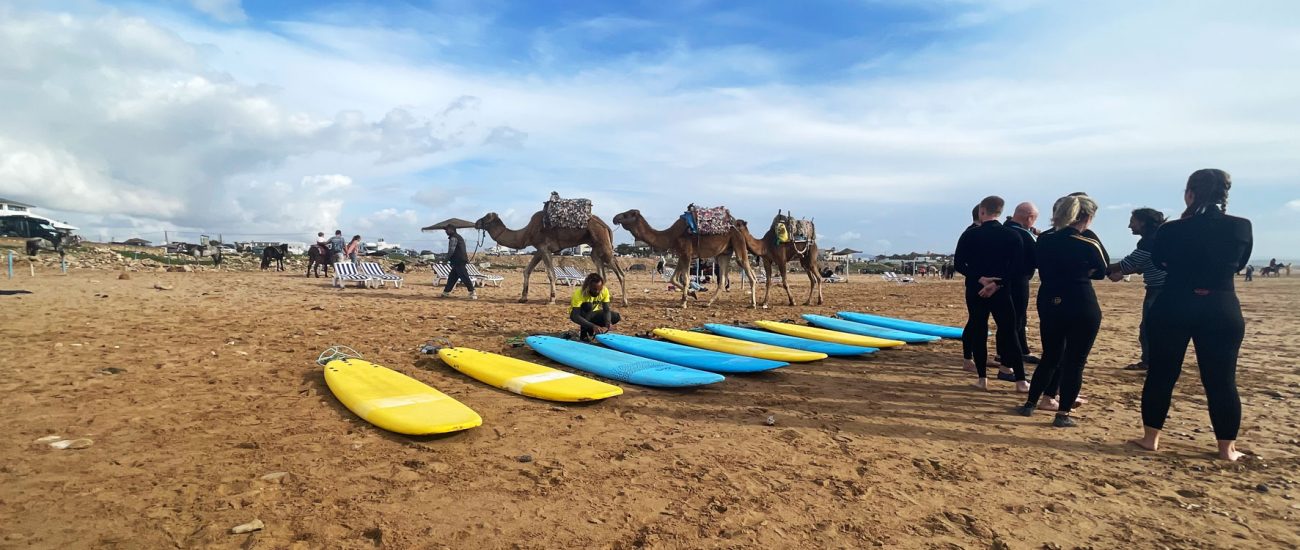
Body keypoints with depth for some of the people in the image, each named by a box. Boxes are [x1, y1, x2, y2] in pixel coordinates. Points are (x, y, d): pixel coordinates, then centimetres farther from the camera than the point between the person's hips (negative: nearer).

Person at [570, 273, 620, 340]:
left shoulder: (604, 291, -20)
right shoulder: (579, 294, -33)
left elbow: (606, 310, -21)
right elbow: (574, 316, -41)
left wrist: (607, 324, -42)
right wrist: (593, 326, -51)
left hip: (592, 313, 5)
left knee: (616, 316, -17)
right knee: (588, 305, -36)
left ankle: (591, 331, 1)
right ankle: (583, 333, -18)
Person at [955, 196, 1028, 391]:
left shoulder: (970, 234, -3)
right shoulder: (1012, 236, -1)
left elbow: (959, 264, -8)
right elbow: (1017, 267, -7)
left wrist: (980, 279, -10)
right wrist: (997, 283, -10)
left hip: (975, 290, 0)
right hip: (1001, 291, 0)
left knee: (978, 333, 7)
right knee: (1009, 333, 6)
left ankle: (982, 378, 7)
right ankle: (1020, 380, 6)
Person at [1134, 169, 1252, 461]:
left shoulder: (1171, 230, -10)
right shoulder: (1242, 227, -3)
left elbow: (1158, 261, 10)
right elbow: (1239, 264, 14)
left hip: (1174, 309, -2)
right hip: (1223, 311, 2)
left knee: (1161, 375, 8)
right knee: (1222, 381, 9)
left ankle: (1150, 437, 14)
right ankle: (1227, 447, 16)